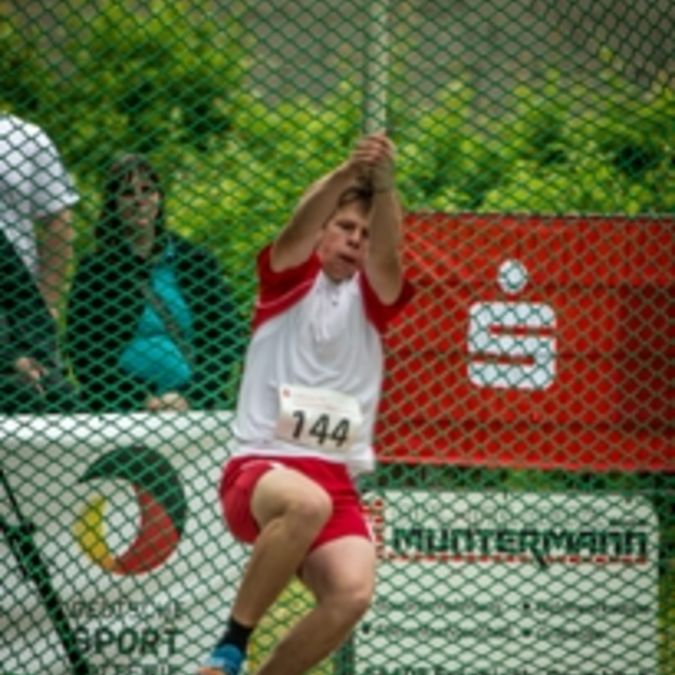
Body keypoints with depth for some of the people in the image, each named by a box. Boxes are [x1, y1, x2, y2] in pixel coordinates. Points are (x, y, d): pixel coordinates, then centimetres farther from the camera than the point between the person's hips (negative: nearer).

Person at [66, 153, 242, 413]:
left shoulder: (198, 262, 14)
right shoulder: (94, 270, 7)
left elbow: (227, 340, 11)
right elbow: (84, 355, 3)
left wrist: (190, 397, -4)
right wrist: (142, 401, -8)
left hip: (196, 406, 1)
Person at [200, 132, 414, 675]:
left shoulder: (371, 299, 15)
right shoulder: (289, 279, 11)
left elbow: (388, 250, -7)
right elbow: (301, 225, -12)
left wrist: (383, 184, -29)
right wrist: (348, 174, -33)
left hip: (335, 482, 3)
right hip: (259, 471, -3)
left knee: (353, 592, -25)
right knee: (306, 502, -39)